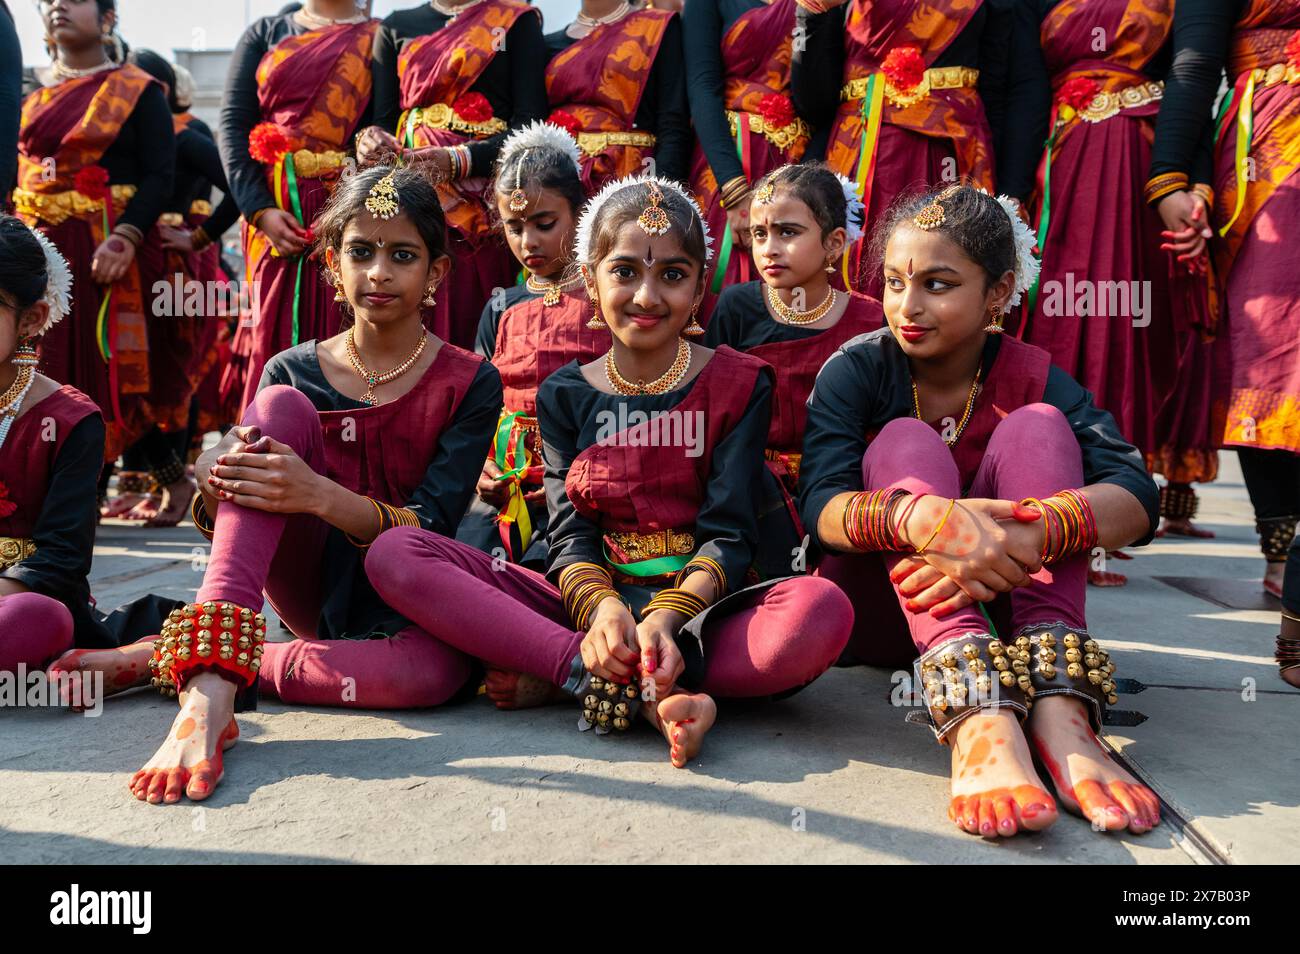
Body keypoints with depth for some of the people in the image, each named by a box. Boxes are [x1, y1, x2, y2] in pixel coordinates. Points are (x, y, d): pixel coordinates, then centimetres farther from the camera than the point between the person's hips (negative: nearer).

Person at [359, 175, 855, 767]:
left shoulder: (740, 384, 4)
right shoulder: (565, 394, 10)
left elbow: (730, 532, -5)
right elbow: (569, 531, 0)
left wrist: (669, 615, -25)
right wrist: (600, 607, -23)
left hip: (701, 606, -1)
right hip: (591, 601, 2)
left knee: (824, 611, -35)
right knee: (394, 553, -18)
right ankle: (654, 696, -29)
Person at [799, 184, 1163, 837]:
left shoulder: (1030, 376, -4)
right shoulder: (856, 369, -7)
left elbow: (1136, 499, -20)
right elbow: (819, 505, -24)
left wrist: (1026, 535, -42)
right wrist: (924, 519, -46)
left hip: (999, 598, 2)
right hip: (885, 600, -1)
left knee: (1037, 427, -17)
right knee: (906, 443, -25)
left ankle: (1057, 705, -38)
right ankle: (979, 717, -48)